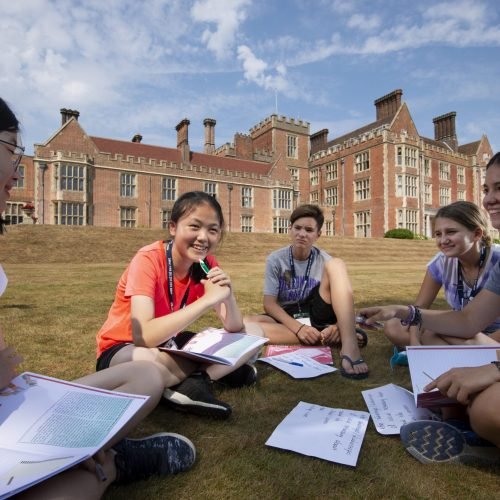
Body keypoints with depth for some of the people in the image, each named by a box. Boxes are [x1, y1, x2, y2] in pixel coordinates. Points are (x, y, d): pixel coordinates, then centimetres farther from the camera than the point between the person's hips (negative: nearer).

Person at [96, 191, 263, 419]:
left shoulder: (206, 264, -8)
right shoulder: (148, 260, -25)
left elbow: (235, 329, -8)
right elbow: (142, 337, -37)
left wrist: (229, 297, -29)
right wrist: (208, 300, -38)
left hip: (170, 344, 6)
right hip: (123, 348, -5)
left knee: (254, 333, -6)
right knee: (144, 361, -43)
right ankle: (219, 370, -18)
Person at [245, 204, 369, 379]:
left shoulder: (325, 260, -3)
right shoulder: (275, 259, -5)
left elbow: (340, 299, -4)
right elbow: (269, 303, -9)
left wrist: (337, 325, -27)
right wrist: (298, 327, -24)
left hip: (317, 315, 0)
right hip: (288, 319, 1)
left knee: (336, 264, -22)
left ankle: (349, 344, -37)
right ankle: (334, 338, -26)